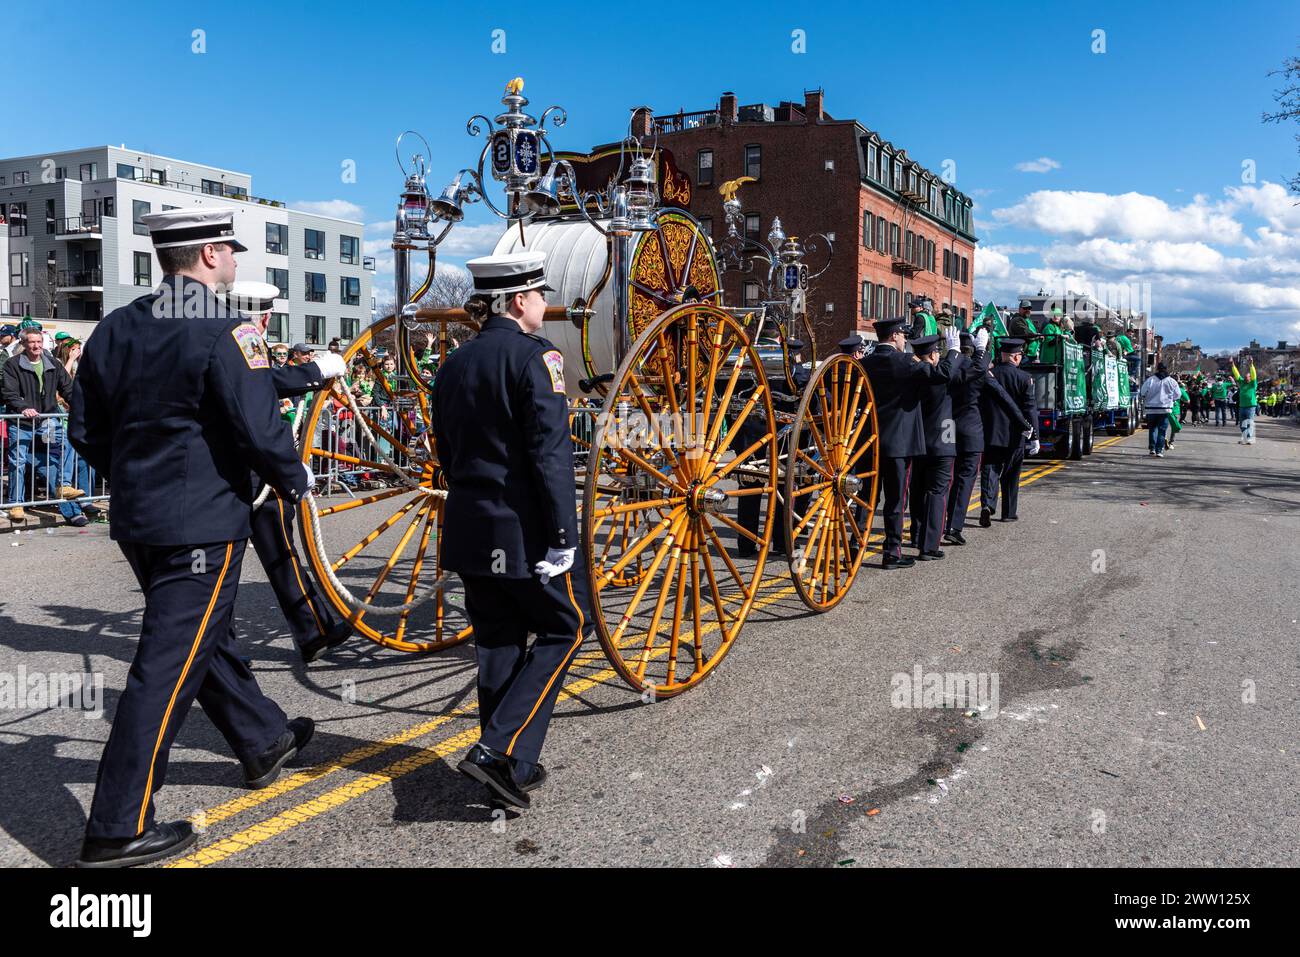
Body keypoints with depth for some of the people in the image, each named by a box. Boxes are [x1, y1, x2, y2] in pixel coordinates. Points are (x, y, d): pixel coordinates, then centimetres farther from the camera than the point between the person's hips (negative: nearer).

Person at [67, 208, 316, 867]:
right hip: (204, 525, -9)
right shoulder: (225, 334, -16)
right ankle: (118, 829, 5)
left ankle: (264, 743, 41)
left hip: (135, 520, 9)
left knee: (203, 639, 21)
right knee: (168, 669, -2)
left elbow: (85, 430, 12)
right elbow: (260, 431, -19)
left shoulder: (115, 329, 6)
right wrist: (294, 479, -1)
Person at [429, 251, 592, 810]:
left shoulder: (453, 365, 11)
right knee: (567, 624, 7)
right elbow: (551, 452, -19)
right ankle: (502, 752, -3)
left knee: (497, 639, 15)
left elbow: (446, 453, 16)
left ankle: (509, 767, 22)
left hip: (469, 527, 7)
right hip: (523, 528, -7)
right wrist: (563, 536, -19)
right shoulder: (534, 356, -12)